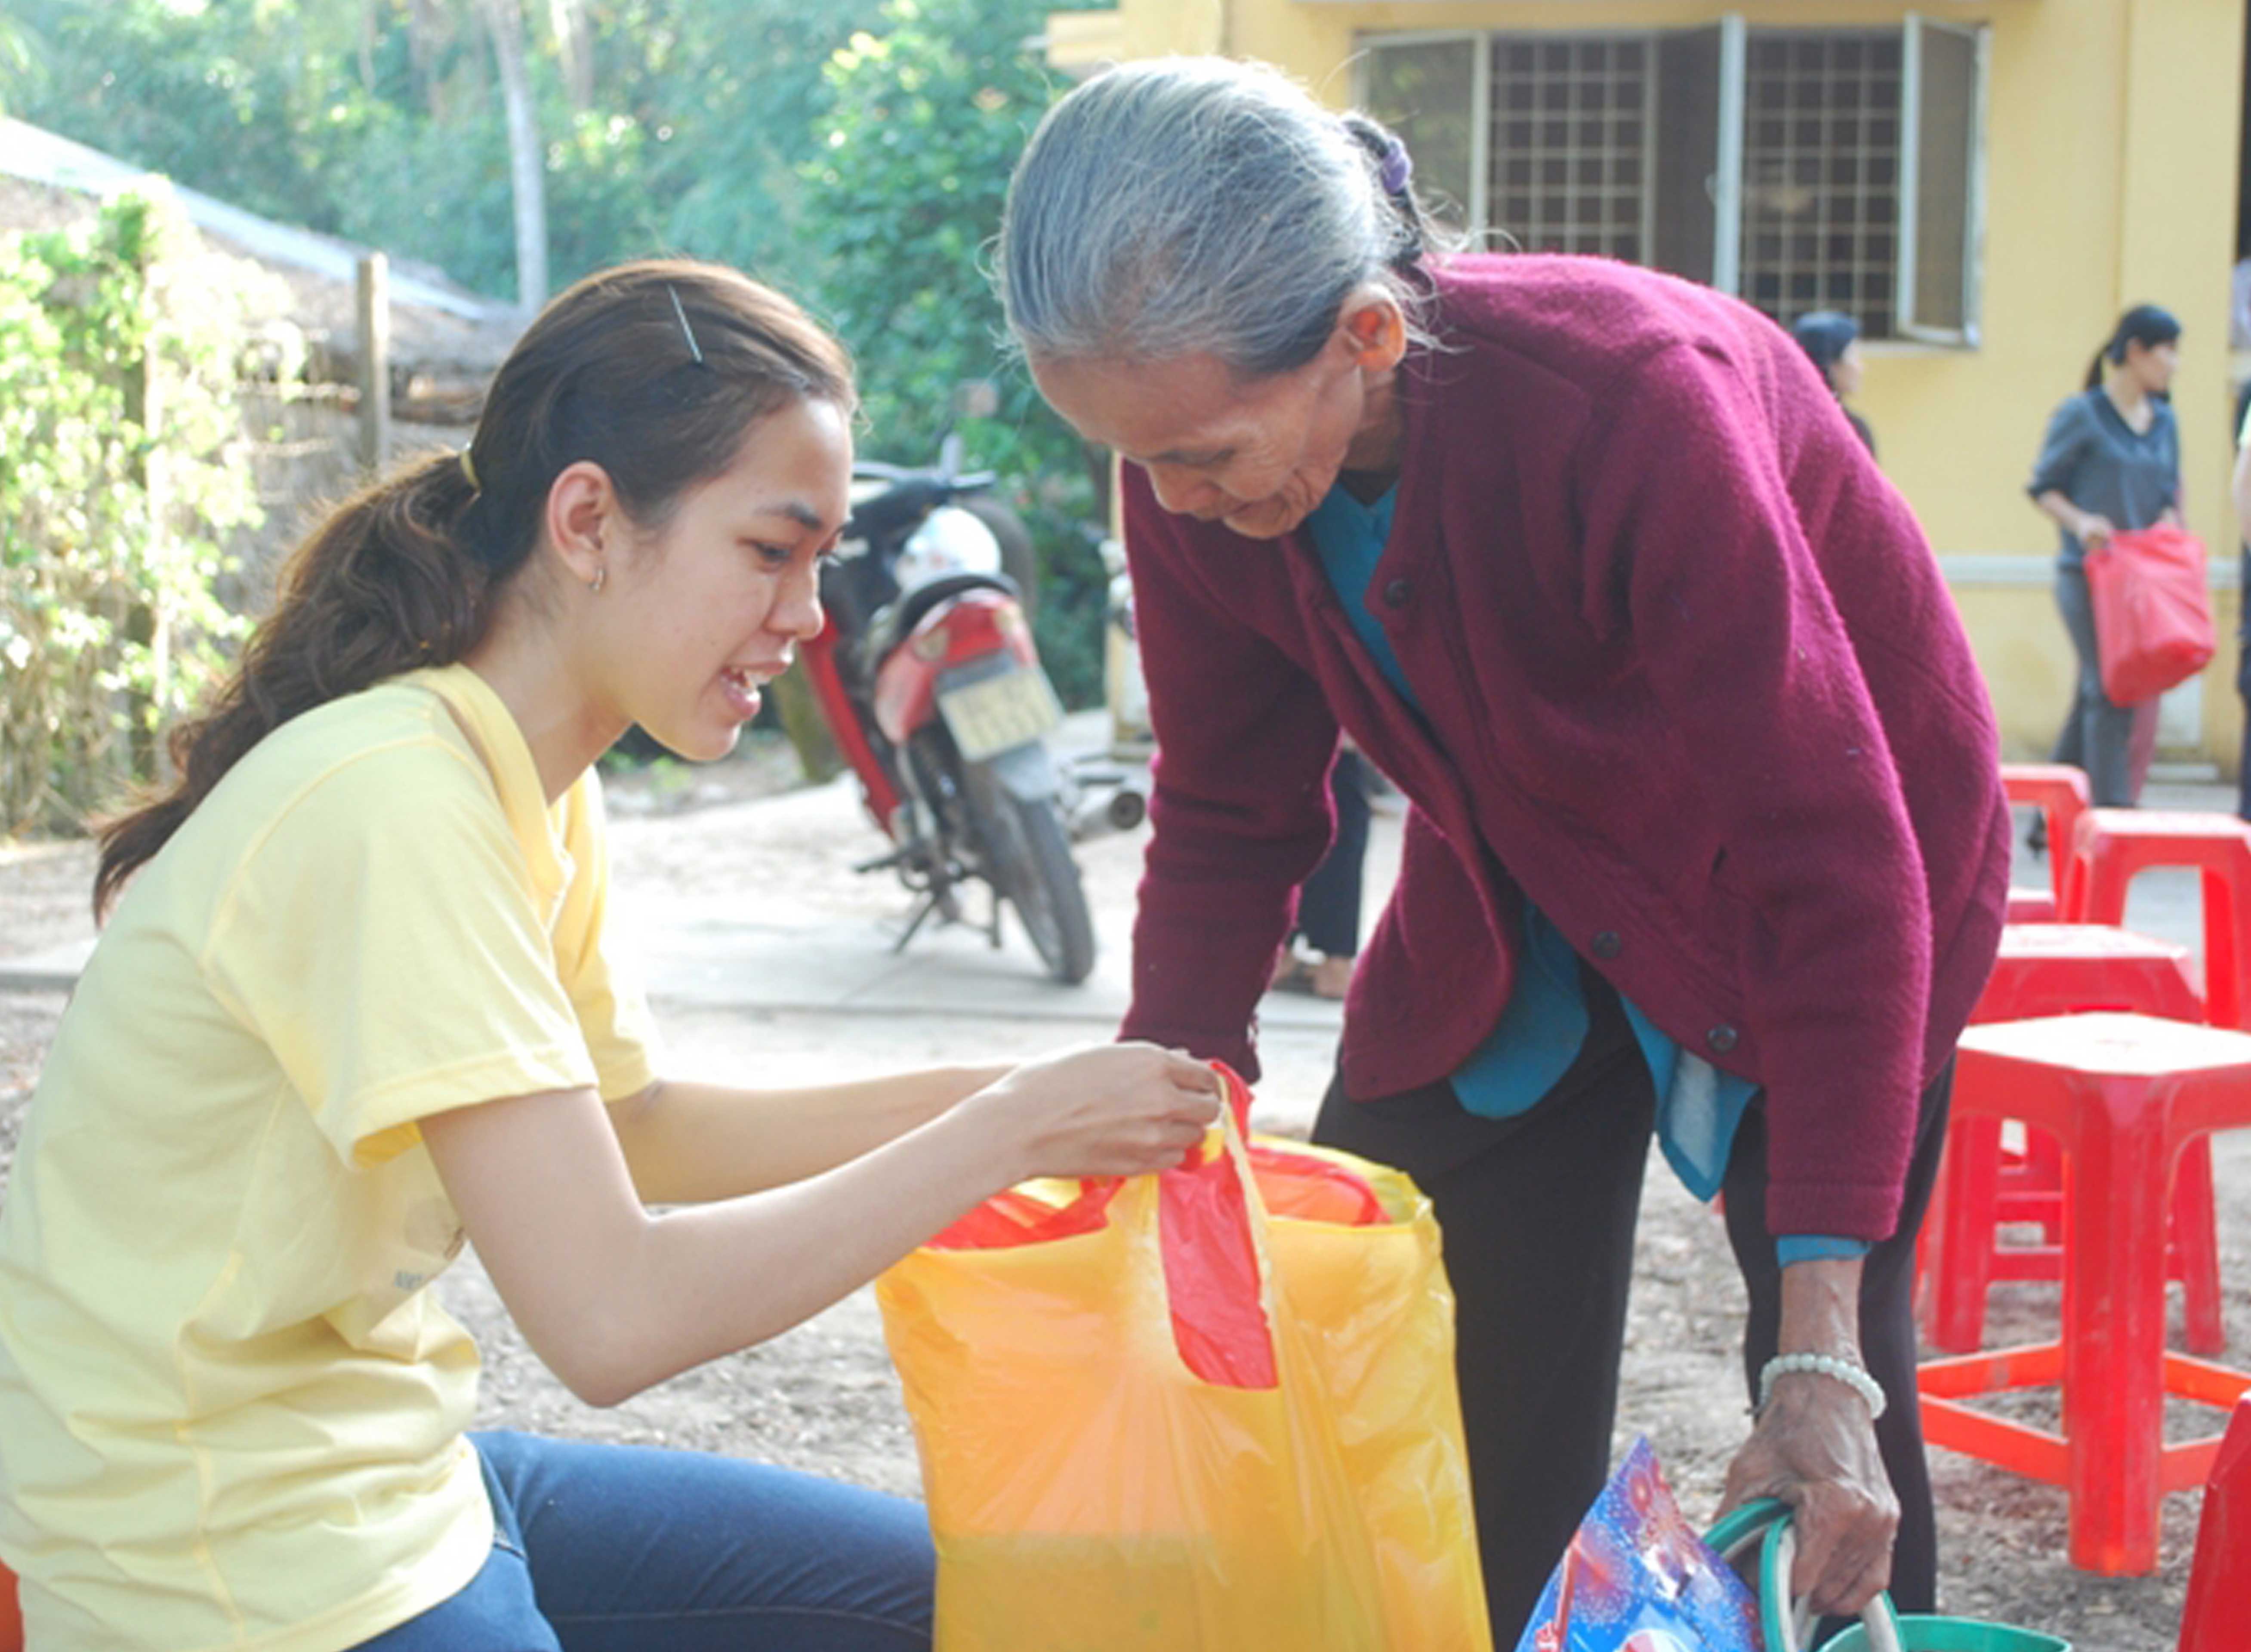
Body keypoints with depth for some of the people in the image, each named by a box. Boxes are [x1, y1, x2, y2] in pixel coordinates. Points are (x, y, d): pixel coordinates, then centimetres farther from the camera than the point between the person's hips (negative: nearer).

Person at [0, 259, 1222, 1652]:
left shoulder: (533, 786, 3)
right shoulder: (392, 804, -25)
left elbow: (640, 1132, 14)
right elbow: (613, 1317, -28)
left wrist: (980, 1100, 2)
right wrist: (1007, 1133, -19)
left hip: (394, 1472, 9)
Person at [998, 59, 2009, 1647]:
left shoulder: (1631, 405, -38)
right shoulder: (1198, 483, -21)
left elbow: (1833, 873, -35)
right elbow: (1228, 825, -5)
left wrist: (1819, 1356, -35)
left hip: (1813, 900, -4)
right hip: (1518, 902, 5)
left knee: (1832, 1437, -1)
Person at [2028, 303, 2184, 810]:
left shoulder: (2165, 422, 13)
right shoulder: (2081, 416, -5)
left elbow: (2168, 495, 19)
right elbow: (2043, 487, -1)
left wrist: (2167, 525, -2)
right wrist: (2079, 521, -18)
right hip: (2088, 573, -6)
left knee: (2092, 696, 9)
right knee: (2109, 691, -13)